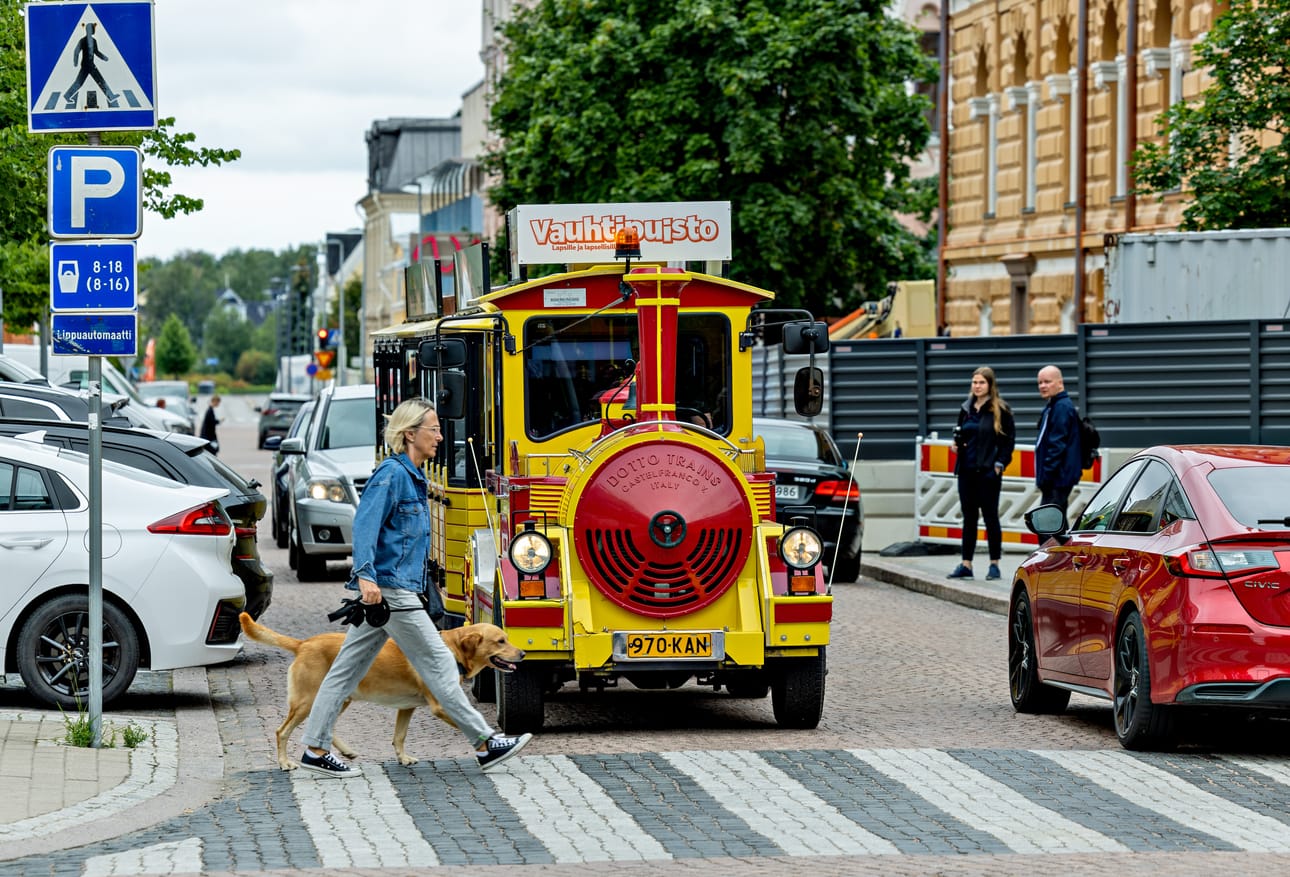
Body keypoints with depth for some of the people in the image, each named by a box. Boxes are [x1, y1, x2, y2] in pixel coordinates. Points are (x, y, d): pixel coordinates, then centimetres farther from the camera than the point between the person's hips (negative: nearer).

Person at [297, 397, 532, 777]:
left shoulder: (413, 477, 16)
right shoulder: (391, 474, -13)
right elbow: (365, 525, -23)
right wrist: (366, 575, -35)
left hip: (395, 588, 10)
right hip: (389, 588, -10)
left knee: (347, 668, 9)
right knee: (438, 663, -3)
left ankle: (315, 750, 11)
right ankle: (485, 744, 2)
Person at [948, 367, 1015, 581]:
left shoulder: (1000, 410, -4)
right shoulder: (966, 409, 12)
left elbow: (1009, 438, -4)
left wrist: (1000, 463, -12)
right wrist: (957, 441, 1)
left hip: (988, 472, -6)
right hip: (967, 470, 6)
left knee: (990, 517, -1)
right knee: (968, 517, 7)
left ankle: (994, 564, 6)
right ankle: (966, 564, 10)